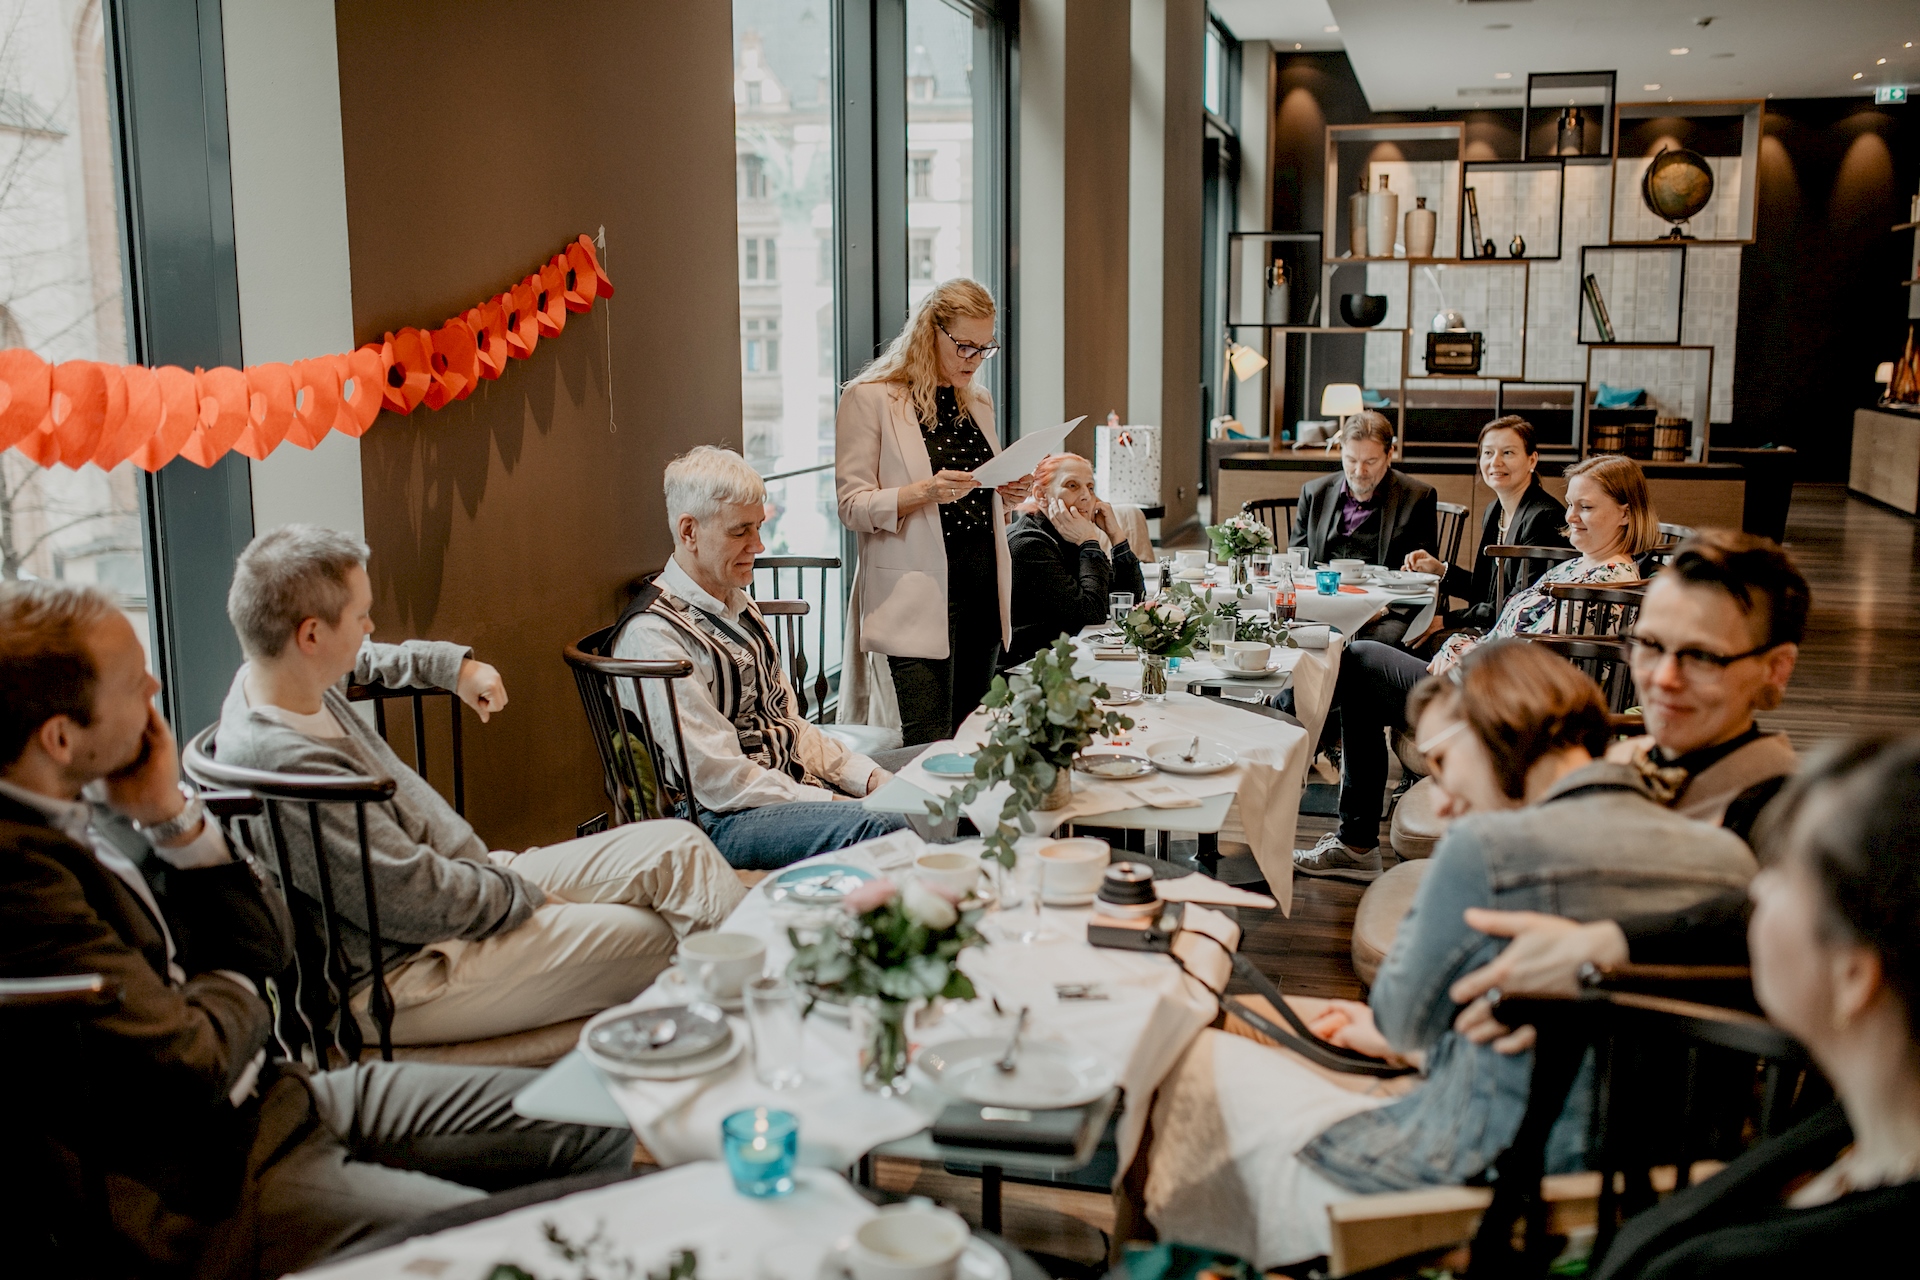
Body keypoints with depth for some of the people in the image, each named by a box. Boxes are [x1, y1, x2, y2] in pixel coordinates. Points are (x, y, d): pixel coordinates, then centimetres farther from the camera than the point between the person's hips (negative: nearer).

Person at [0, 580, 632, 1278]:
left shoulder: (97, 796, 5)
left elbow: (266, 945, 9)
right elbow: (187, 1065, -22)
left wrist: (176, 814, -5)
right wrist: (234, 993, 0)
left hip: (274, 1097, 9)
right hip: (201, 1188, -9)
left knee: (597, 1129, 5)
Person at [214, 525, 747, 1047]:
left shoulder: (282, 677, 2)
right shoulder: (280, 761, -29)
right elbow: (418, 901, -26)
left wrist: (453, 665, 23)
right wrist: (528, 895, -13)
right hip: (404, 977, -10)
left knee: (677, 848, 0)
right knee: (655, 939, -14)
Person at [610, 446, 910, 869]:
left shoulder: (739, 609, 16)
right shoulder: (653, 635, -15)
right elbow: (717, 778, -19)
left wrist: (869, 777, 3)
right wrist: (828, 801, -19)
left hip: (794, 785, 9)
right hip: (717, 821, -9)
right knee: (880, 828, -33)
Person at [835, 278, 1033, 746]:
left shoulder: (979, 403, 18)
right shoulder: (869, 399, -4)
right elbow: (853, 507, -8)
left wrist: (1008, 493, 5)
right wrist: (925, 491, -24)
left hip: (983, 588, 7)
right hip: (918, 597, -6)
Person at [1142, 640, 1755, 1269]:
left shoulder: (1488, 847, -23)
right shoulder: (1727, 856, -1)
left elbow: (1404, 1023, -6)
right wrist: (1395, 1037, 21)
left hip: (1483, 1180, -8)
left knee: (1195, 1061, 11)